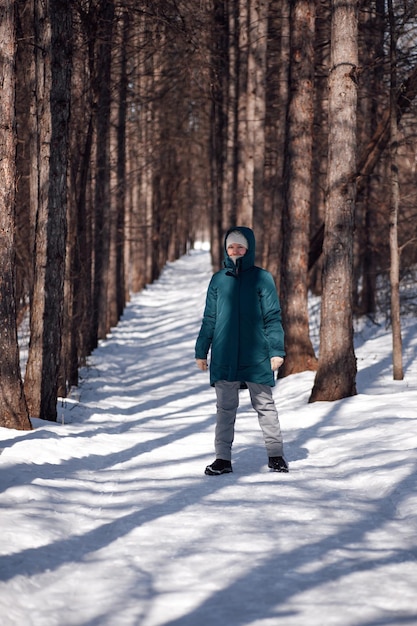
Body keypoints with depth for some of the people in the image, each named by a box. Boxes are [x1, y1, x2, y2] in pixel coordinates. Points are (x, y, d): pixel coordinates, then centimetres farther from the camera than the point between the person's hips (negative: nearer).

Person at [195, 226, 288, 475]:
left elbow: (273, 317, -2)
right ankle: (223, 457, 9)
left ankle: (276, 454, 14)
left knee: (265, 406, 5)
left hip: (256, 357, -2)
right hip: (224, 357, 2)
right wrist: (201, 350, 9)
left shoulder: (262, 278, 0)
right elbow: (209, 319, 12)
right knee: (226, 408, 5)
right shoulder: (218, 280, 8)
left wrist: (276, 351, -9)